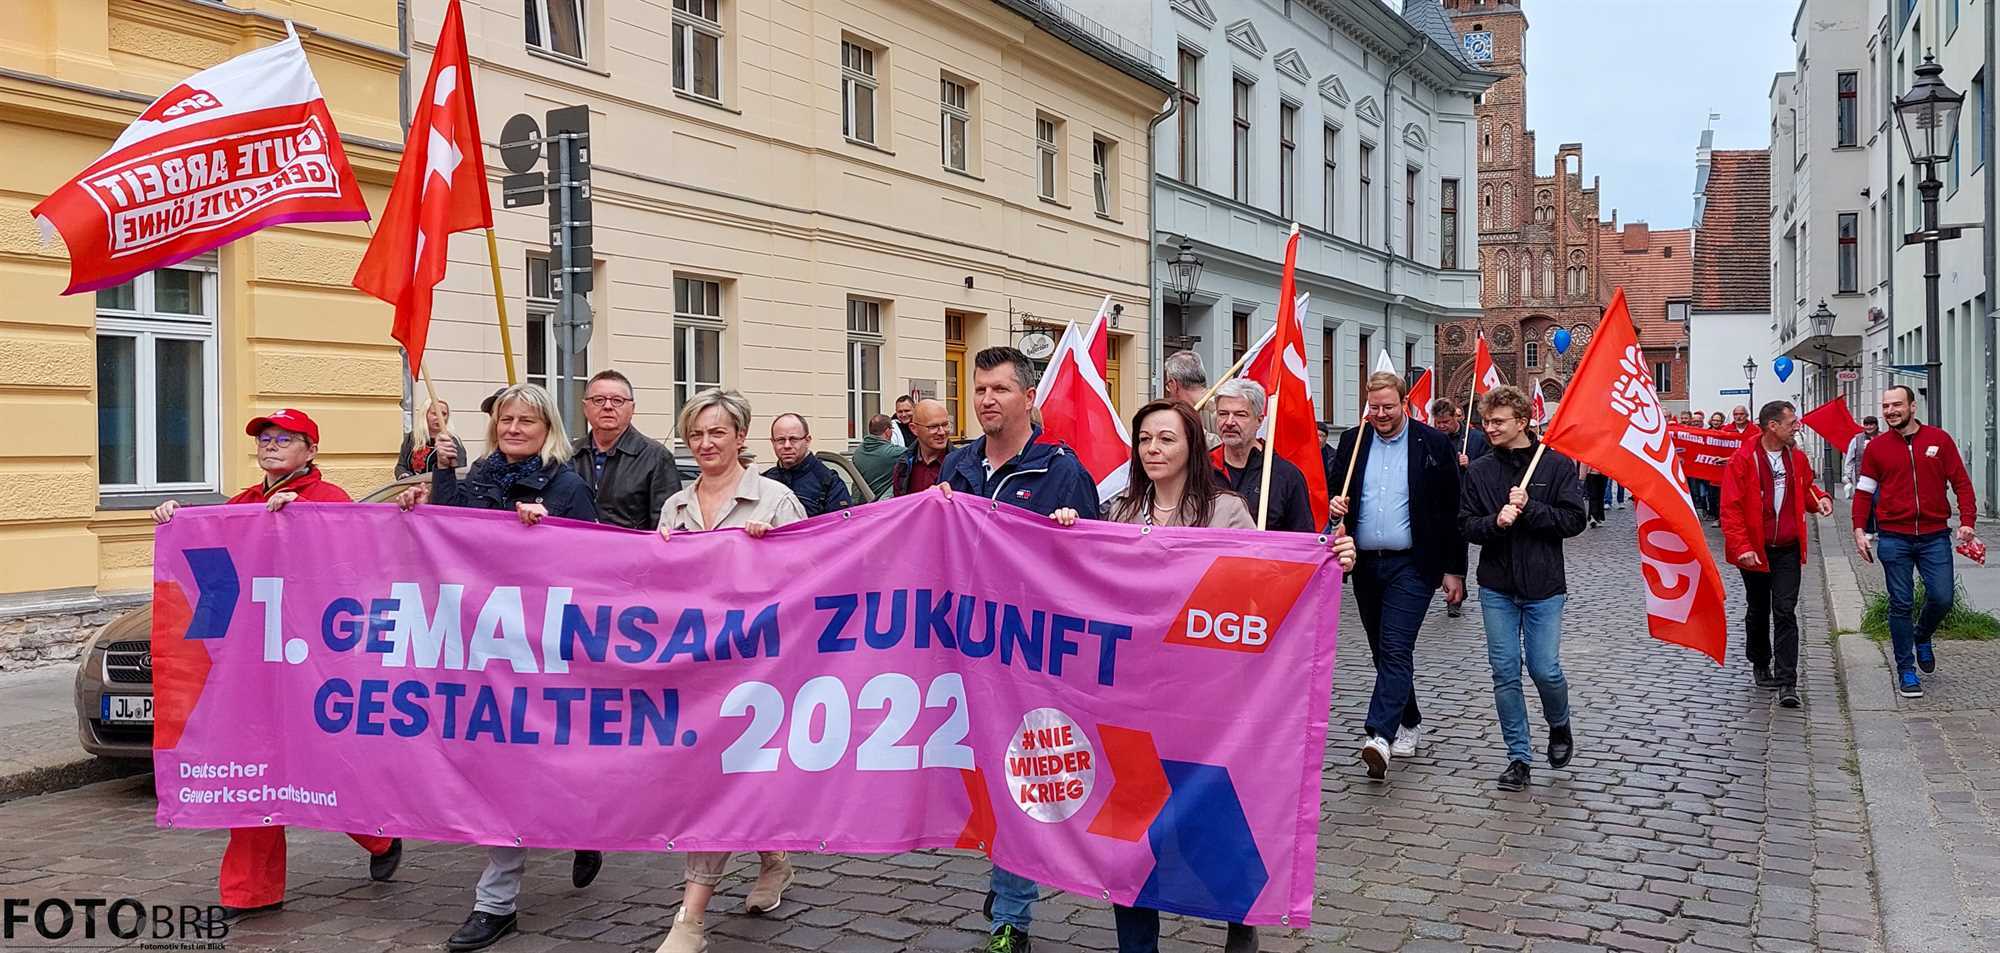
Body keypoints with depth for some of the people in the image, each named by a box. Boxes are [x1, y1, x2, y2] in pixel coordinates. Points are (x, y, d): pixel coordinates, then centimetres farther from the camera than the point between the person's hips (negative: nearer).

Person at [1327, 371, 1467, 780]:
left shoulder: (1434, 445, -4)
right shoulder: (1352, 441, 7)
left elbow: (1451, 512, -2)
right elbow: (1335, 491, 19)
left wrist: (1454, 570, -4)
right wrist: (1335, 505, -6)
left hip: (1411, 564, -5)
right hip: (1364, 564, 5)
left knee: (1395, 649, -15)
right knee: (1384, 651, 14)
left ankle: (1379, 736, -23)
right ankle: (1409, 723, 30)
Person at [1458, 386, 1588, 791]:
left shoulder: (1556, 465, -3)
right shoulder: (1479, 471, 4)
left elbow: (1573, 520, -7)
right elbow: (1466, 525, 2)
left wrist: (1529, 508, -18)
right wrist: (1495, 522, -17)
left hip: (1543, 585, -2)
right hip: (1497, 588, 3)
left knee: (1545, 669, -3)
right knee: (1505, 672, 3)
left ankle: (1559, 727, 30)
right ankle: (1519, 757, 14)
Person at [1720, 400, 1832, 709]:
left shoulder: (1796, 457, 4)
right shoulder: (1743, 459, -12)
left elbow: (1805, 488, 23)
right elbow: (1730, 508, -14)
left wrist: (1819, 499, 0)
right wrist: (1741, 547, -21)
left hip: (1788, 549, 3)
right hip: (1755, 550, -3)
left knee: (1785, 612, -5)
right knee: (1758, 611, 14)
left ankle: (1787, 683, -7)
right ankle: (1760, 666, 35)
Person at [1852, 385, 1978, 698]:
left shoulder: (1939, 440, 2)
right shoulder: (1877, 446, 3)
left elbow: (1961, 482, 4)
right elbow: (1863, 492, 6)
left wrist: (1967, 520, -7)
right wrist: (1859, 530, -3)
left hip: (1935, 535, 0)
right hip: (1895, 537, 0)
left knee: (1941, 598, -3)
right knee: (1900, 604, 2)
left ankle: (1922, 638, 29)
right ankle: (1906, 670, 11)